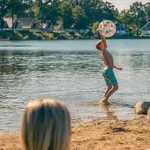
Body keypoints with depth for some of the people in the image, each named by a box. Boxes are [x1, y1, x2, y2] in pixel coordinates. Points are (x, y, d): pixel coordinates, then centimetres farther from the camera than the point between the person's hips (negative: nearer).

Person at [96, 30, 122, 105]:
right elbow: (104, 39, -19)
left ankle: (103, 100, 18)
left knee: (109, 87, 21)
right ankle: (105, 99, -14)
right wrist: (100, 32, -11)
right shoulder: (104, 50, -7)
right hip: (109, 71, -10)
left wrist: (116, 67, 30)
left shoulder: (102, 54, 19)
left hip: (105, 71, 10)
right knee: (115, 87, -9)